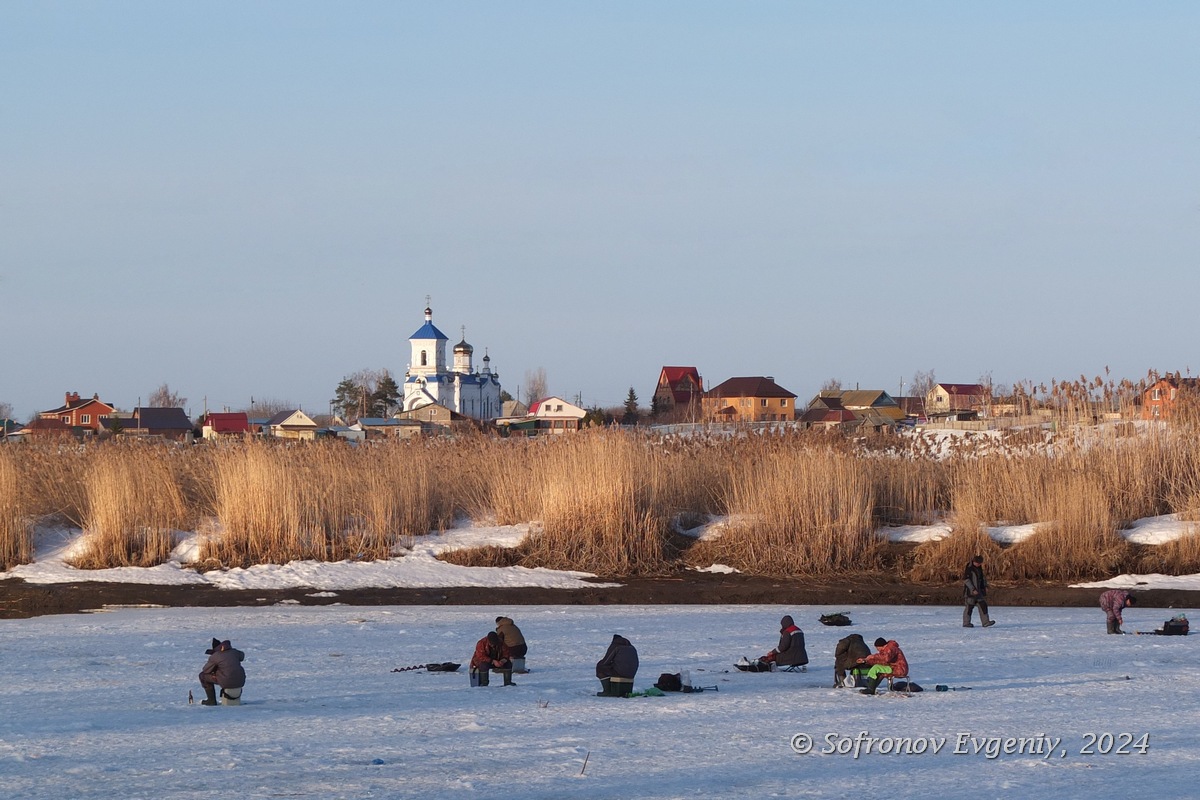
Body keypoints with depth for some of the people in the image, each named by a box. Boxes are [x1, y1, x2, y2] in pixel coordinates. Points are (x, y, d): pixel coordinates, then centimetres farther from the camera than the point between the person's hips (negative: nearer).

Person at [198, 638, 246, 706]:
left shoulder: (214, 657, -6)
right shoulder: (234, 652, 9)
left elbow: (205, 670, 4)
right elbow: (242, 656, 33)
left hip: (227, 683, -5)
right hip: (241, 682, 5)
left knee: (203, 676, 11)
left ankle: (212, 700, 13)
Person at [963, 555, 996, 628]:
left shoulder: (979, 567, 10)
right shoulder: (968, 568, -15)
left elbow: (982, 577, 23)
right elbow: (966, 580, -19)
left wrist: (985, 586, 10)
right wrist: (973, 589, -23)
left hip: (978, 590, 8)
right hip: (970, 591, -8)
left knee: (983, 605, 0)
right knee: (969, 606, -2)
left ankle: (985, 622, -3)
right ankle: (966, 623, 8)